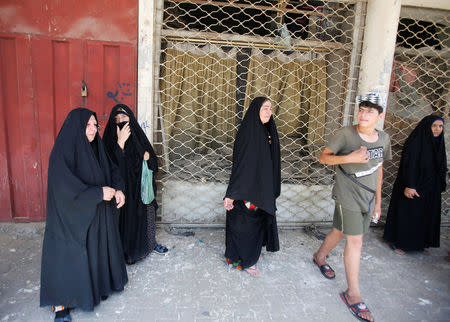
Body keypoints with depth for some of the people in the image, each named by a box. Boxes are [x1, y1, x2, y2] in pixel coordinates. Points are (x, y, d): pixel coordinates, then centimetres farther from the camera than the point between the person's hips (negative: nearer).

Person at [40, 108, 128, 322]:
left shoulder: (96, 148, 4)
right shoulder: (63, 152, -18)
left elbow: (111, 170, 9)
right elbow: (65, 187, -26)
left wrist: (118, 189, -10)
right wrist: (99, 192, -25)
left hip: (98, 214, 7)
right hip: (73, 217, -7)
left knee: (98, 249, 19)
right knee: (70, 256, 6)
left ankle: (99, 285, 41)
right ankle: (61, 304, 23)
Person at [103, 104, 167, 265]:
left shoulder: (138, 135, 3)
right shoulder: (110, 139, -10)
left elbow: (153, 162, 11)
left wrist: (147, 156, -12)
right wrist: (120, 142, -31)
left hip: (142, 186, 5)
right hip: (123, 189, -4)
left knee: (148, 216, 16)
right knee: (126, 219, 5)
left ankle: (151, 243, 38)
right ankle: (125, 251, 26)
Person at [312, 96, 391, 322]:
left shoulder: (383, 138, 4)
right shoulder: (346, 134, -14)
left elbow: (378, 169, 13)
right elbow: (323, 157, -9)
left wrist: (378, 200, 15)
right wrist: (349, 158, -25)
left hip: (368, 198, 6)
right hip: (347, 197, -6)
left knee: (340, 231, 19)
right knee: (355, 242, -3)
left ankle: (320, 257, 46)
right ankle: (353, 293, 12)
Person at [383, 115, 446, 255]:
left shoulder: (438, 144, 8)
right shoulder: (415, 142, -14)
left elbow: (441, 168, 14)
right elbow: (408, 165, -20)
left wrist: (441, 186, 13)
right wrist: (409, 185, -24)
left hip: (430, 189, 8)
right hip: (413, 187, -8)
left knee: (426, 216, 15)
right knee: (406, 214, 2)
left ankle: (420, 243, 31)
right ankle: (397, 242, 16)